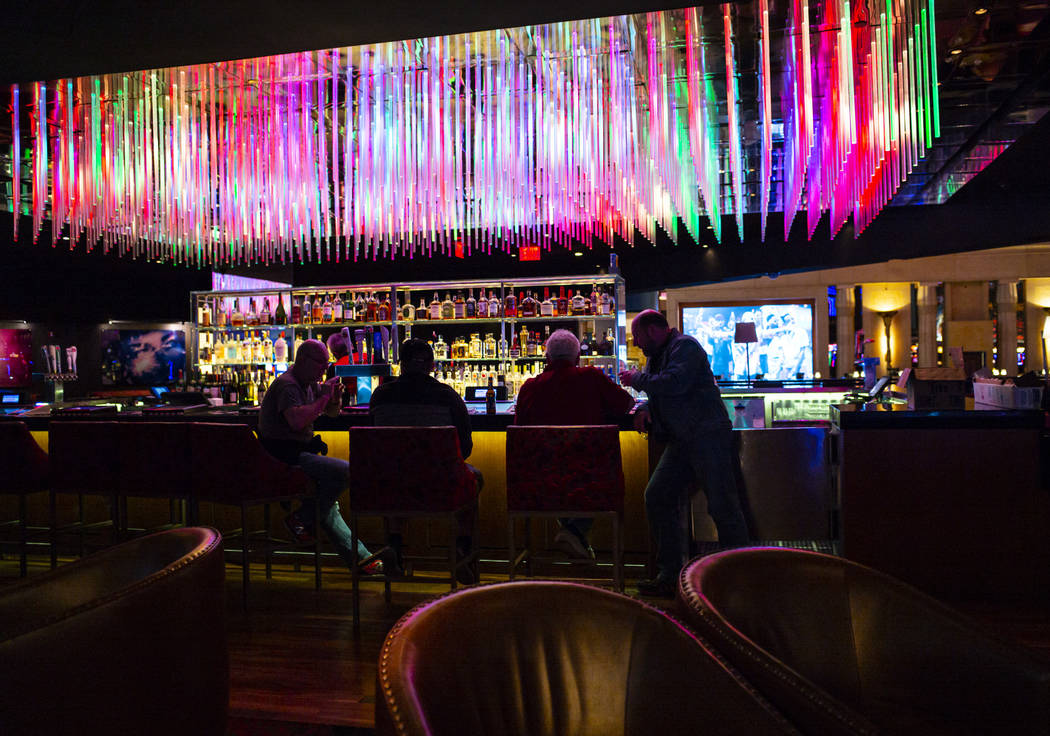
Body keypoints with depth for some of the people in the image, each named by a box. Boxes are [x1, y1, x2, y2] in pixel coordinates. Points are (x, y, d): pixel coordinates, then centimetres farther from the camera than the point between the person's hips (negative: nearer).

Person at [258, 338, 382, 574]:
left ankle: (358, 556, 14)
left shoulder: (310, 385, 15)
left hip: (299, 453, 10)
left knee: (327, 502, 9)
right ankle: (301, 519, -8)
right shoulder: (286, 385, -15)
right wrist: (323, 398, -23)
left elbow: (332, 412, 26)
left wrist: (335, 398, 3)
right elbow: (297, 420, -33)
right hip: (284, 457, -10)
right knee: (345, 470, -23)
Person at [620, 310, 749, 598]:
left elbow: (674, 383, -24)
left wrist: (636, 379, -11)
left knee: (722, 506, -8)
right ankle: (670, 576, 10)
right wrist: (645, 409, 5)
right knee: (657, 497, 3)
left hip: (708, 436, -9)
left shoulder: (685, 346, -8)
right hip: (681, 442, 10)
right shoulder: (656, 356, 21)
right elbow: (660, 395, 28)